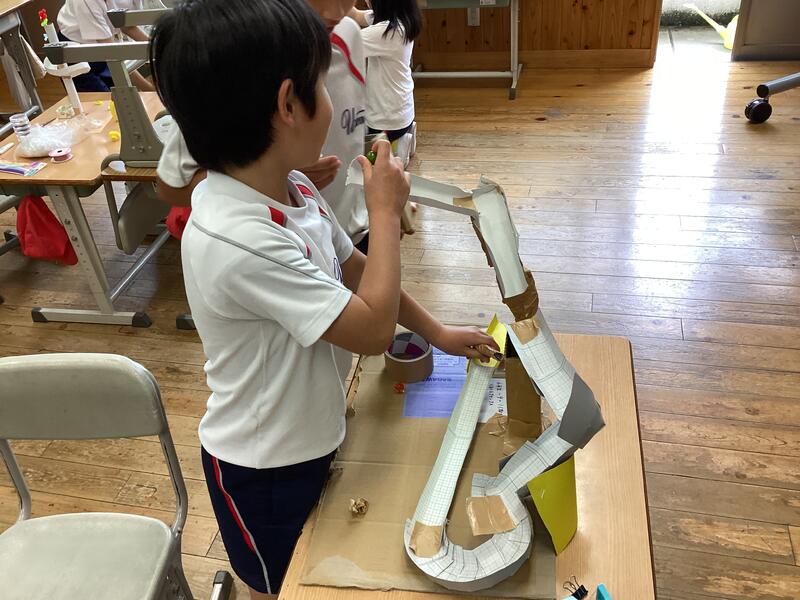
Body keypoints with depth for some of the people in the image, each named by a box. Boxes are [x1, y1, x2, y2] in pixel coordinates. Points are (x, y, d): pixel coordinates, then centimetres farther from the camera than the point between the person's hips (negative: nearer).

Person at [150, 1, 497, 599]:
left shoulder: (293, 187, -9)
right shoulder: (236, 240, -37)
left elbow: (355, 268, 7)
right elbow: (373, 329, -30)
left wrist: (437, 332, 10)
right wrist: (386, 211, -20)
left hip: (313, 433, 7)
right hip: (263, 467, -7)